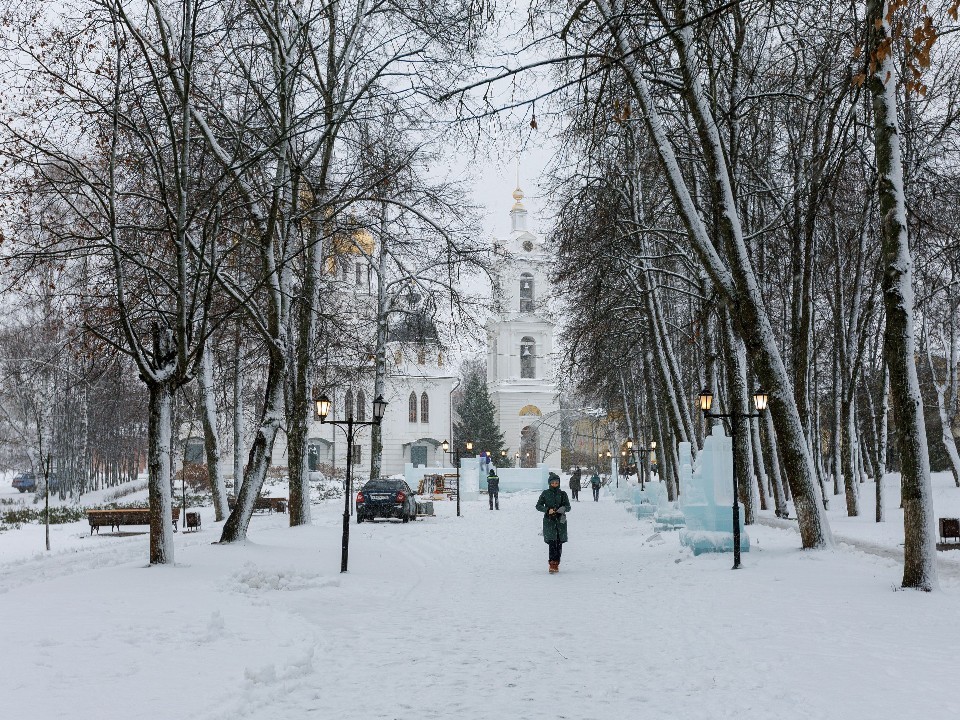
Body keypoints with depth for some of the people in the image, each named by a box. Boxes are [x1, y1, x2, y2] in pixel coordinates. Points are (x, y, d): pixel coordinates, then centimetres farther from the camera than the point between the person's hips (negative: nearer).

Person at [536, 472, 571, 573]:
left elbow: (568, 507, 6)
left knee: (559, 543, 3)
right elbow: (538, 506, 5)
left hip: (560, 521, 2)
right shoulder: (545, 493, 4)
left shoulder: (562, 494, 7)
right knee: (552, 542, -14)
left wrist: (563, 508, -17)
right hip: (549, 521, -2)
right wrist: (547, 510, -12)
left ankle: (556, 564, 14)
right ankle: (552, 565, -18)